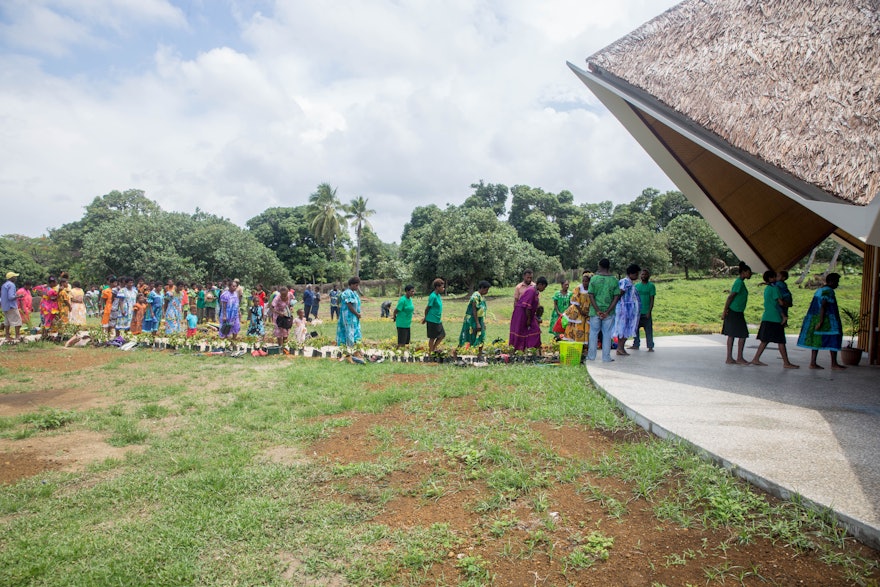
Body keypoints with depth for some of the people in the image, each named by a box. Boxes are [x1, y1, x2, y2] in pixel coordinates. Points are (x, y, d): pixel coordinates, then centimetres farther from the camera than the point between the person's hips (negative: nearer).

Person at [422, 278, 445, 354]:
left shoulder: (438, 295, 9)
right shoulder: (433, 296, -19)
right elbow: (428, 308, -13)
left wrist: (426, 318, 14)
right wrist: (426, 318, 0)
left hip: (438, 320, 9)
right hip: (432, 320, -9)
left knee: (442, 335, 12)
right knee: (432, 337, 2)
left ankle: (433, 349, 23)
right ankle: (430, 353, 14)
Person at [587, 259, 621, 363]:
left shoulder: (594, 278, -4)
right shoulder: (614, 280, -1)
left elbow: (591, 296, -9)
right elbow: (616, 297, -6)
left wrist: (597, 310, -9)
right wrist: (608, 311, -8)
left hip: (595, 311, 0)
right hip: (608, 312, 0)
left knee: (593, 333, 11)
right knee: (607, 334, 8)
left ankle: (591, 356, 15)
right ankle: (606, 357, 10)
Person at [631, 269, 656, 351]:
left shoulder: (651, 285, -1)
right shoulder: (636, 285, 10)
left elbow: (652, 299, -4)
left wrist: (649, 311, -11)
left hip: (646, 313, -4)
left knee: (648, 330, -1)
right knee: (635, 329, 7)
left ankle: (650, 347, 4)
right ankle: (636, 345, 17)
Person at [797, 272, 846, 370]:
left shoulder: (819, 290, 16)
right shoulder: (828, 291, -12)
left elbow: (813, 305, 19)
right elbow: (823, 306, -20)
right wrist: (821, 322, -24)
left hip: (815, 319, 9)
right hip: (827, 321, -9)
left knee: (816, 341, 7)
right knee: (834, 340, 0)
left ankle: (813, 363, 6)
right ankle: (834, 364, 6)